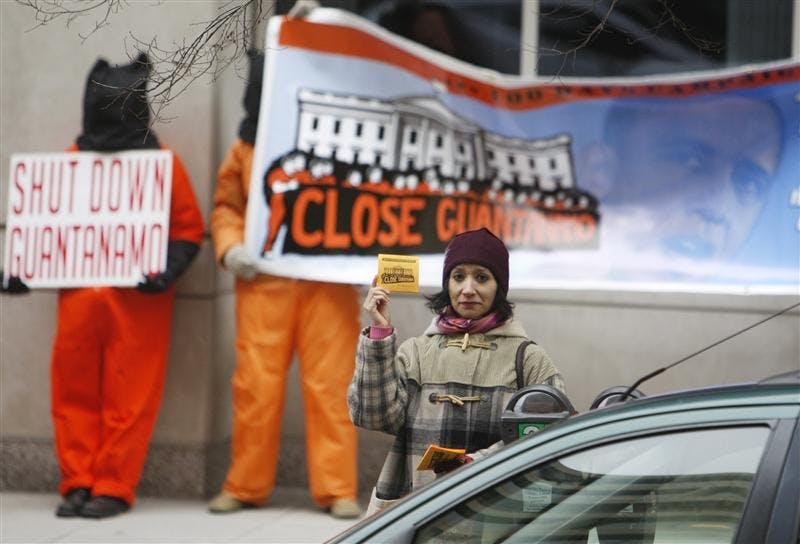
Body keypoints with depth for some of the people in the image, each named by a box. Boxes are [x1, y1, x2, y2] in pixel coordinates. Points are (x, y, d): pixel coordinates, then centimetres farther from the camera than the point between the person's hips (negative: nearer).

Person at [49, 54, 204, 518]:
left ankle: (114, 487, 3)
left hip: (137, 302, -3)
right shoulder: (73, 160, 14)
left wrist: (167, 271, -13)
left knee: (128, 397, -3)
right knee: (74, 394, 3)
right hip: (78, 297, 3)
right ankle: (78, 483, 11)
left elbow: (188, 229, 3)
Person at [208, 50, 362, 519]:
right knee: (255, 384, 3)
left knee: (331, 384, -1)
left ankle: (338, 488, 4)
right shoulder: (247, 147, 11)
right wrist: (230, 247, -2)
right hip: (263, 282, 2)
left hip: (328, 282, -1)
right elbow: (227, 207, 16)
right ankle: (246, 485, 14)